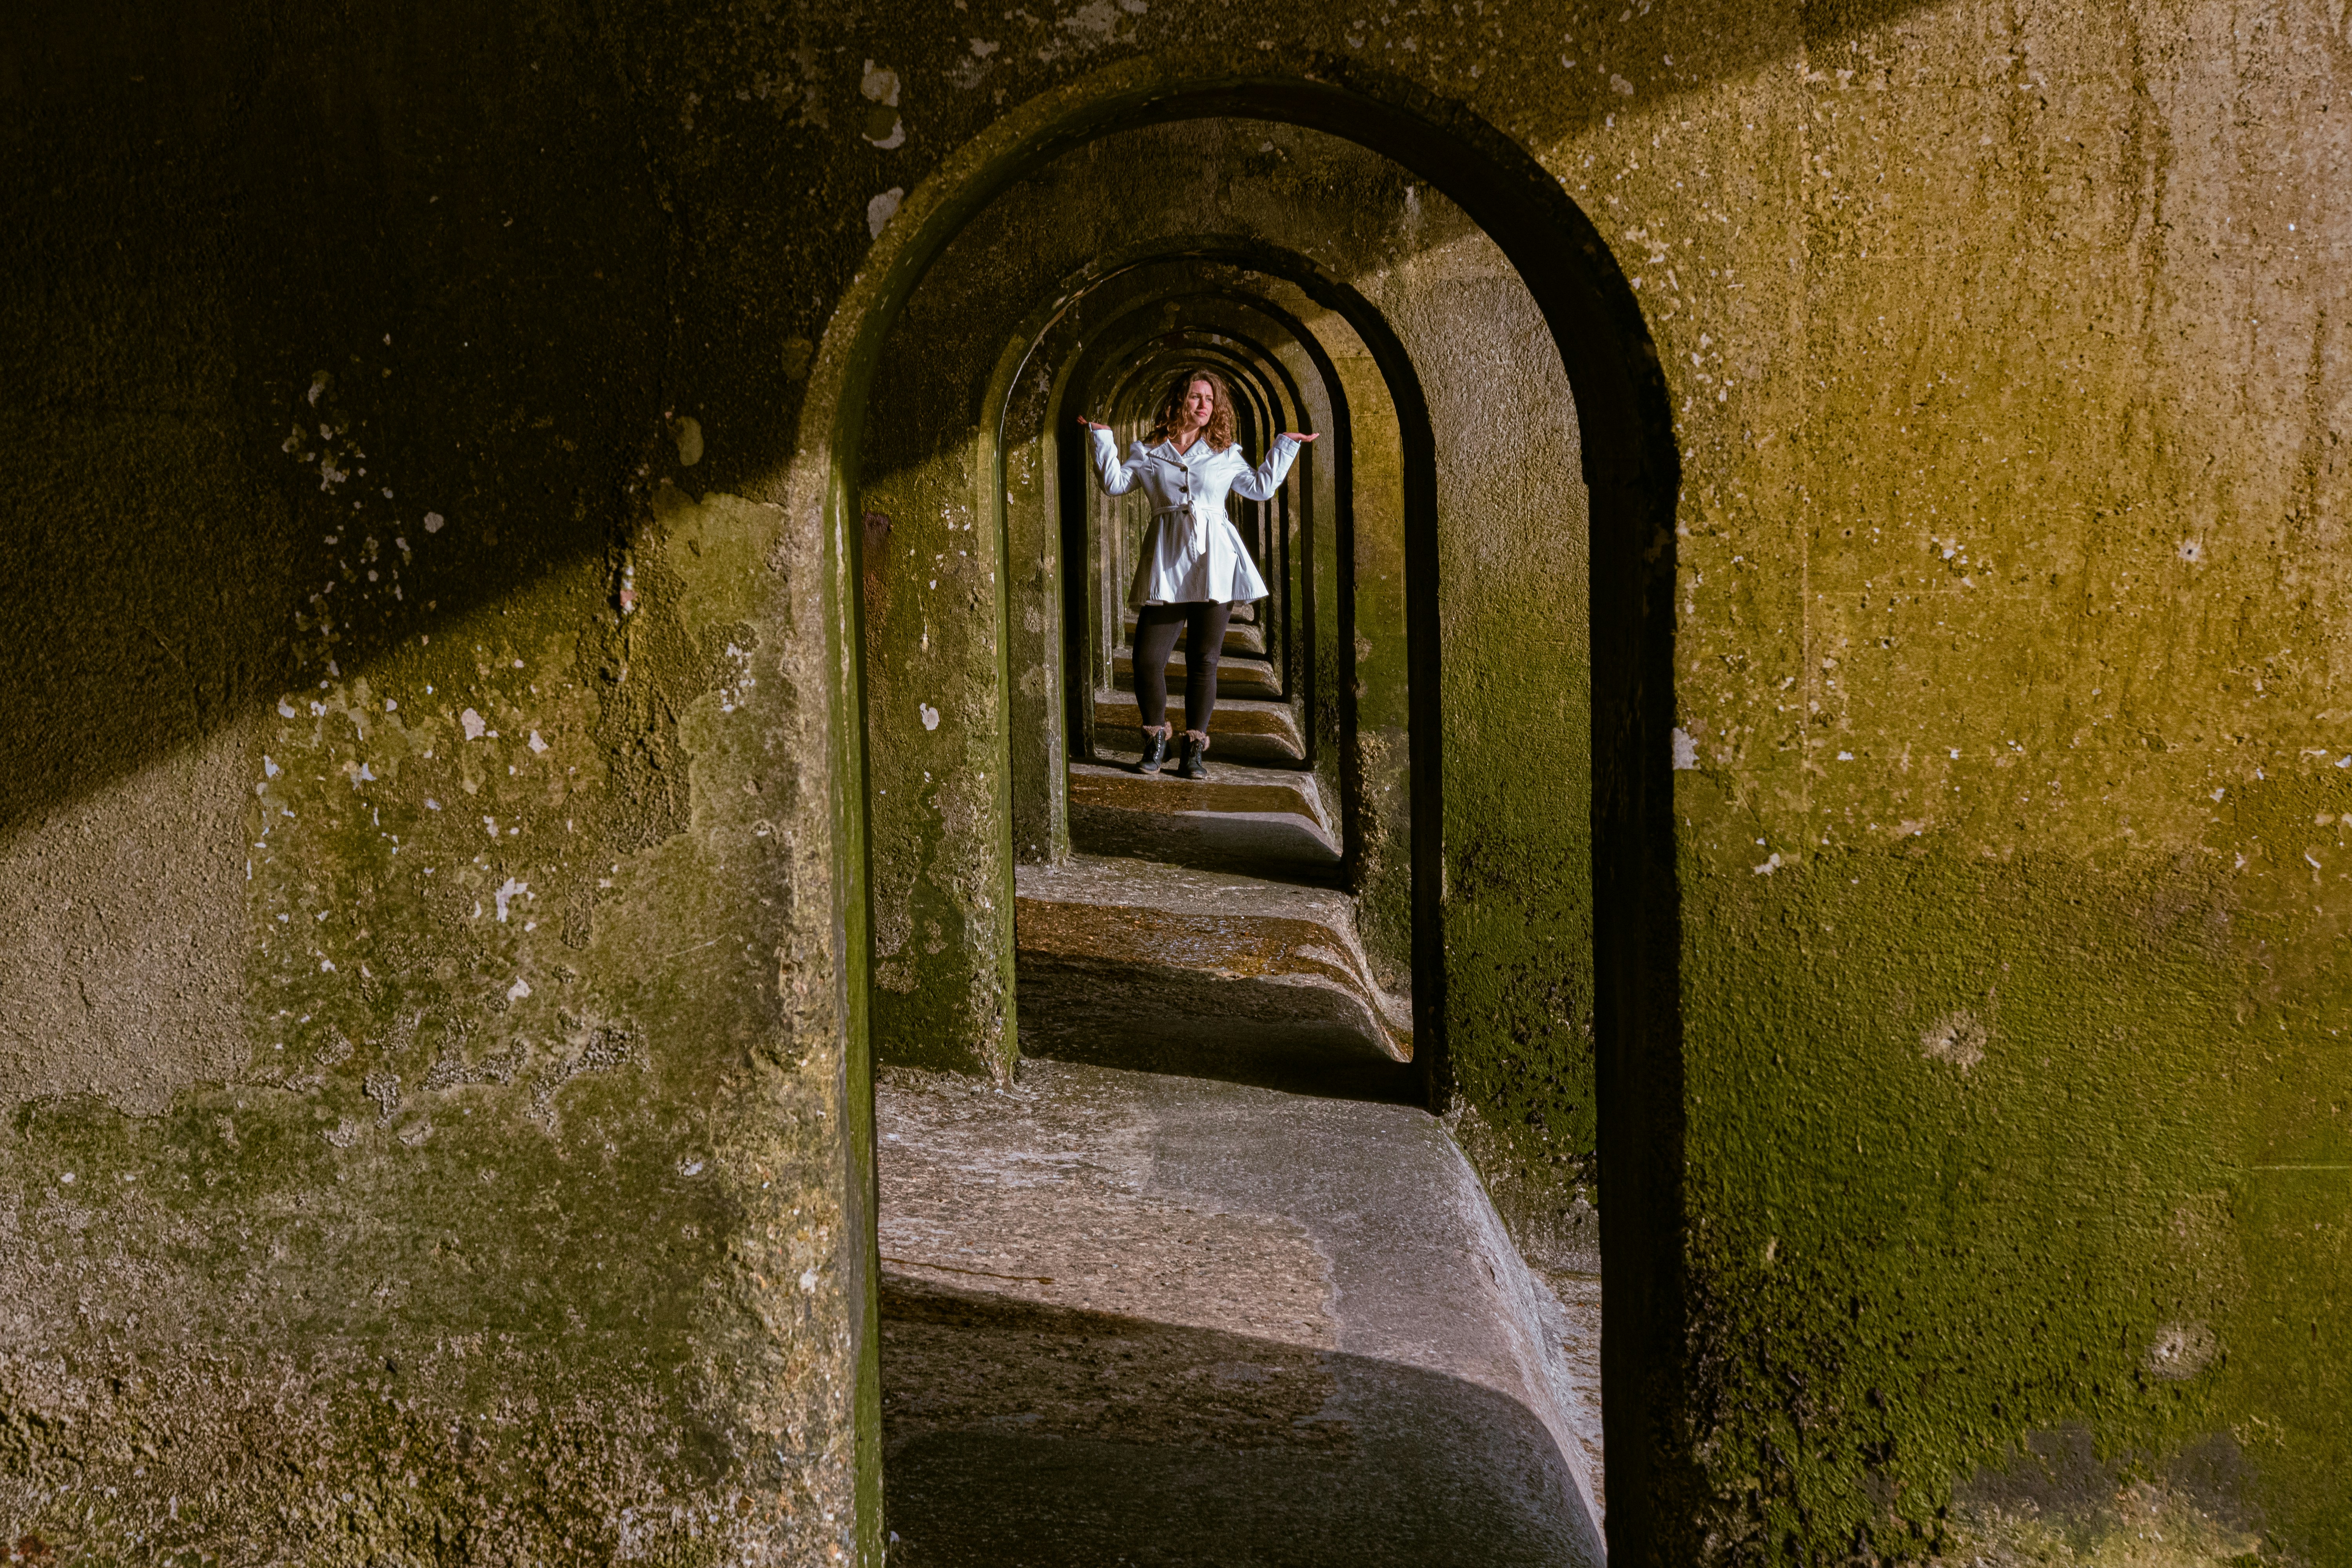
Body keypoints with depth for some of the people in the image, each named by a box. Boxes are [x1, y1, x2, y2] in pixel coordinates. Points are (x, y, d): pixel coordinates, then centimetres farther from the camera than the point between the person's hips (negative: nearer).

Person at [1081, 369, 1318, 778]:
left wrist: (1285, 446, 18)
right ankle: (1156, 740, 12)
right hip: (1166, 562, 0)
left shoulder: (1226, 455, 14)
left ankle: (1195, 749, 8)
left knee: (1203, 661, -1)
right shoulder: (1148, 453, 12)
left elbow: (1261, 487, 21)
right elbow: (1114, 484, 5)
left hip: (1214, 560, 0)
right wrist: (1102, 437, 5)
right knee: (1147, 659, -7)